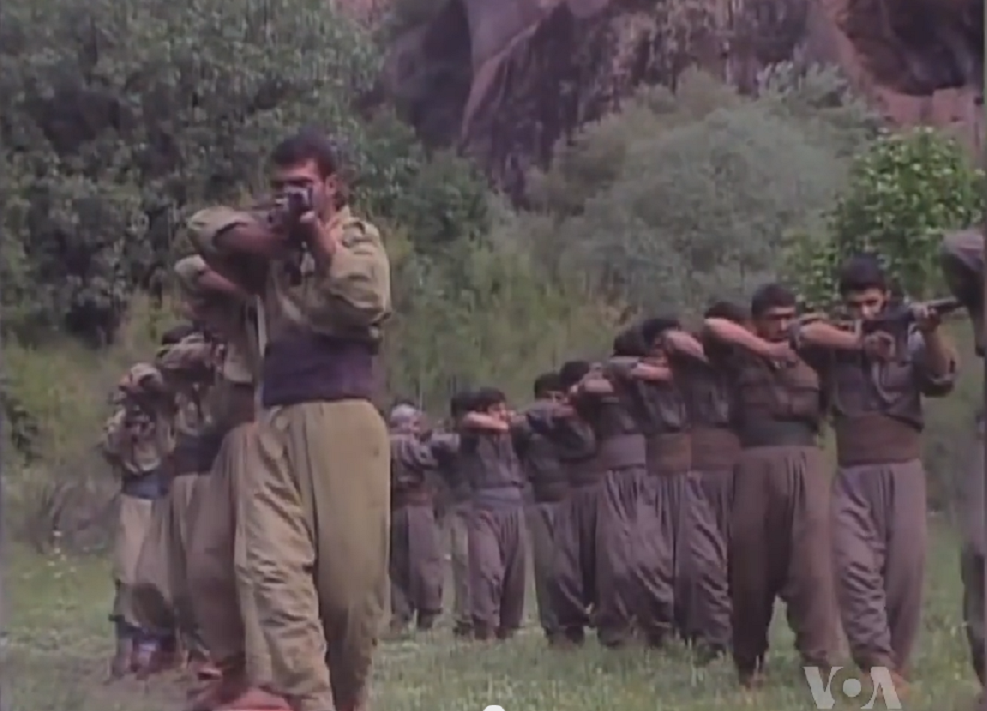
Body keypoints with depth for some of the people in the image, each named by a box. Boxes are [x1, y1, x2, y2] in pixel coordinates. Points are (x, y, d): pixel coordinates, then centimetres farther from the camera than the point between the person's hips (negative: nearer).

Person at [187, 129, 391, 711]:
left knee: (353, 576, -1)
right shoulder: (275, 240, 20)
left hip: (344, 420, -3)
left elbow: (369, 304, -8)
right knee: (277, 570, -14)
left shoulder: (359, 237, 9)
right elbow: (204, 223, 21)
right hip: (277, 424, 3)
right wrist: (255, 236, 2)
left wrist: (320, 237, -7)